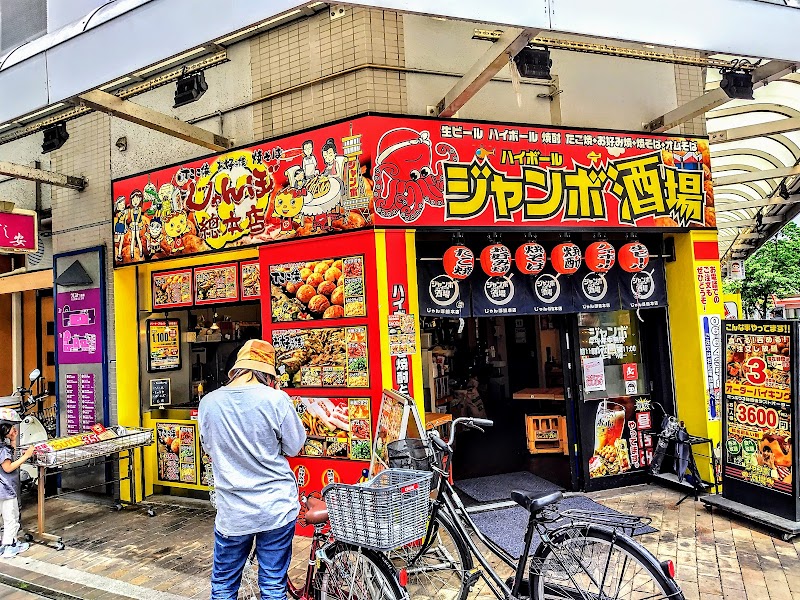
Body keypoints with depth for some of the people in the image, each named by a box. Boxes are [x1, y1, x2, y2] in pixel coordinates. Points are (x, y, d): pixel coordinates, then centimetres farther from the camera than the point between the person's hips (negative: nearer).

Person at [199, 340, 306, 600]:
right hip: (276, 509, -2)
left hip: (232, 512, 2)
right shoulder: (275, 399, -16)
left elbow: (209, 447, 10)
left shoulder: (208, 403, -6)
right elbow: (294, 447, -4)